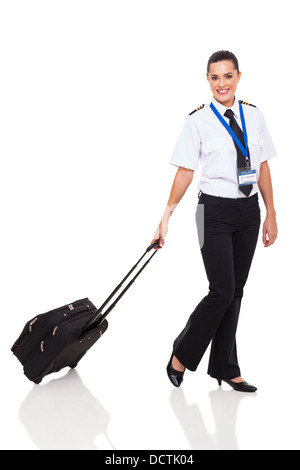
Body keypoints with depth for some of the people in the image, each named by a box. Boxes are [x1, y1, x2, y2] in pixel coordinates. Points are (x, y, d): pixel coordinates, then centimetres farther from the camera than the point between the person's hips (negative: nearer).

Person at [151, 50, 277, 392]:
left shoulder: (253, 116, 6)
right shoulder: (198, 120, -5)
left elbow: (263, 167, 10)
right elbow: (185, 172, -4)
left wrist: (270, 215, 8)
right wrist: (166, 216, -8)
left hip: (248, 210, 5)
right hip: (216, 212, -4)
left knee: (235, 291, 10)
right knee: (222, 291, -10)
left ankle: (225, 368, 21)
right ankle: (181, 355, 11)